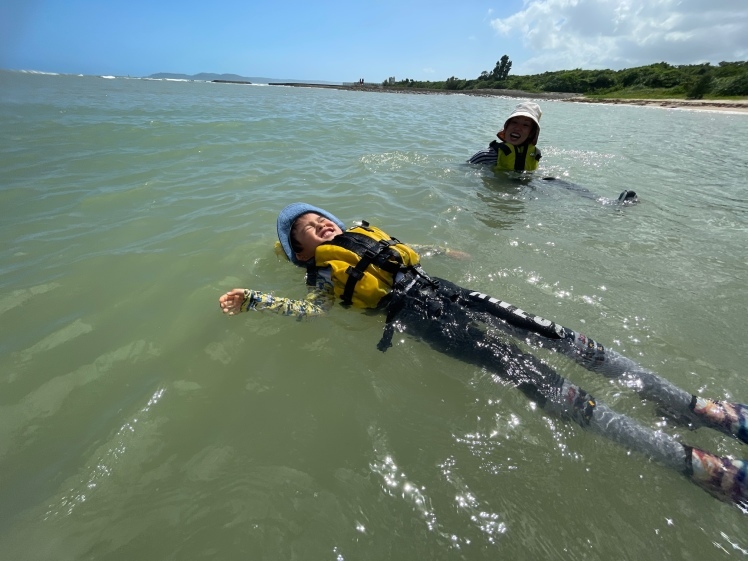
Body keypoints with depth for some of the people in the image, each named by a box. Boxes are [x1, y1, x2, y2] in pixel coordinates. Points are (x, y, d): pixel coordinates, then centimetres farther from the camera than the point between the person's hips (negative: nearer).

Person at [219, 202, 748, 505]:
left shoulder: (365, 234, 29)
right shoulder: (325, 272, 9)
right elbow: (310, 309, -6)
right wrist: (253, 299, -12)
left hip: (440, 288, 7)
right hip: (418, 313, -7)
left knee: (560, 336, -4)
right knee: (535, 376, -21)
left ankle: (699, 408, 5)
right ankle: (693, 462, -18)